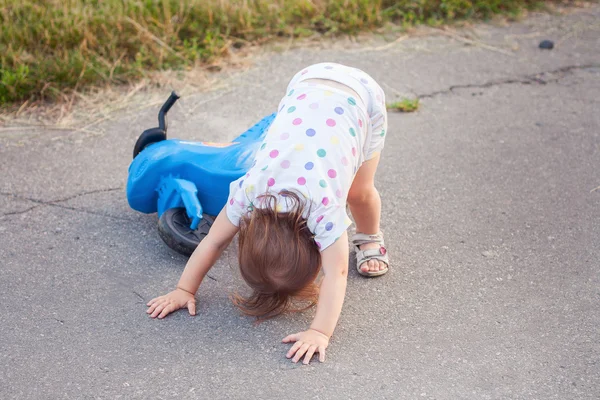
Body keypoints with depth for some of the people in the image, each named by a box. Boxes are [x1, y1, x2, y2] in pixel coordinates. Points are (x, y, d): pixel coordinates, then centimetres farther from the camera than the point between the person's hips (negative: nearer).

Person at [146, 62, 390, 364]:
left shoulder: (324, 204, -36)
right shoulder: (250, 189, -27)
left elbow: (336, 273, -38)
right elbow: (213, 241, -17)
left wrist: (320, 332, -46)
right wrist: (184, 289, -20)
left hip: (361, 93, -3)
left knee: (359, 192, -2)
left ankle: (370, 238, 28)